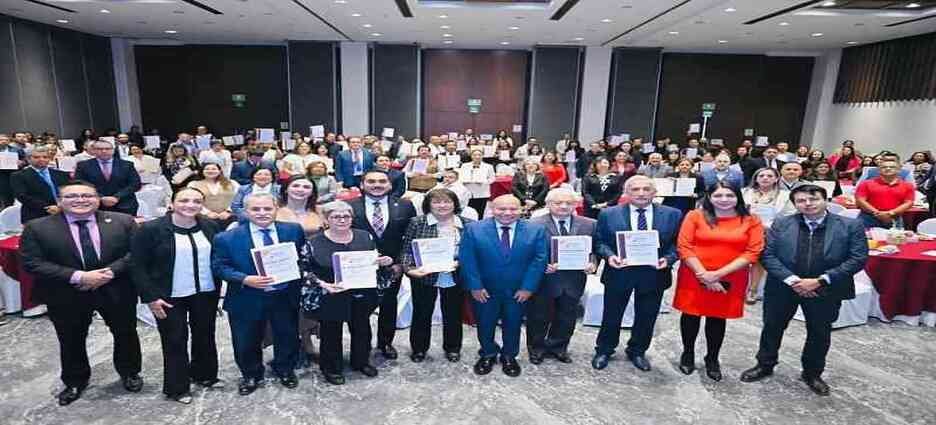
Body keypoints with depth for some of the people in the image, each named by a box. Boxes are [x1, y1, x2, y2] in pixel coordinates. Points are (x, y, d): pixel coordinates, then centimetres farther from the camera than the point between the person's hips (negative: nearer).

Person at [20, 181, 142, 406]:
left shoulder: (123, 221, -5)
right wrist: (78, 277, -21)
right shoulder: (37, 228, -6)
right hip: (66, 297, 0)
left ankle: (129, 373, 40)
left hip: (117, 292, 0)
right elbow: (32, 263, -11)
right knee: (71, 342, 18)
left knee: (126, 335, 16)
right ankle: (75, 382, 42)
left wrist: (110, 272, -22)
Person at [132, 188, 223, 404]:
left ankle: (205, 375, 37)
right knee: (175, 341, 8)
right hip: (170, 297, -4)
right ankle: (176, 387, 25)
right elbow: (138, 266, -10)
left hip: (206, 293, 4)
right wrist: (150, 297, -13)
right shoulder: (150, 229, -12)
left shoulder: (211, 227, -1)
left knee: (205, 335, 17)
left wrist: (218, 288, 4)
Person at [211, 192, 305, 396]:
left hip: (286, 297, 1)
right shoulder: (227, 238, -8)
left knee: (288, 337, 18)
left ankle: (285, 371, 45)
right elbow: (219, 267, -7)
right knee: (246, 343, 15)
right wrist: (245, 279, -21)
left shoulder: (293, 230, -4)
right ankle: (251, 376, 42)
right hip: (247, 300, -1)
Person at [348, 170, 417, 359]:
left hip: (392, 267, 2)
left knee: (389, 306, 17)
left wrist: (401, 263, -7)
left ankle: (385, 343, 38)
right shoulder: (349, 207, -7)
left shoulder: (405, 206, -3)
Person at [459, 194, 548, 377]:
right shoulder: (473, 229, -11)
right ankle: (487, 354, 40)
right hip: (483, 291, 0)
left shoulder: (536, 230, -8)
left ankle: (509, 356, 40)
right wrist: (475, 286, -14)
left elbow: (540, 259, -8)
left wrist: (528, 287, -12)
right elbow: (466, 259, -10)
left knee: (513, 324, 17)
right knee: (485, 324, 15)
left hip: (519, 291, 1)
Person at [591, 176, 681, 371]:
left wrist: (668, 259, -16)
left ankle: (637, 351, 39)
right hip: (619, 273, -1)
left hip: (654, 274, 1)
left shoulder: (672, 215, -1)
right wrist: (609, 255, -18)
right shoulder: (609, 214, -4)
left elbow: (677, 243, 2)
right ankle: (603, 351, 34)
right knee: (611, 316, 13)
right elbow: (599, 241, 0)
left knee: (646, 317, 16)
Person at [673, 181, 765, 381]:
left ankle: (712, 359, 30)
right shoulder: (695, 216, -3)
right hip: (694, 277, 0)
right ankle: (688, 354, 29)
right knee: (691, 315, 9)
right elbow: (684, 247, -7)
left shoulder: (751, 221, 0)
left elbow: (753, 252, -7)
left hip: (730, 280, 1)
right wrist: (703, 275, -15)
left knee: (718, 318, 12)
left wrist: (718, 274, -15)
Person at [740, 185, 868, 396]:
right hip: (783, 287, 1)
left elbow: (858, 258, -9)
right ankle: (765, 365, 32)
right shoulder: (781, 224, -3)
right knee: (772, 327, 12)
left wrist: (820, 281, -16)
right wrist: (792, 280, -17)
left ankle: (812, 373, 36)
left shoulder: (851, 226, -4)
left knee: (819, 332, 14)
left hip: (825, 290, 0)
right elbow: (767, 255, -6)